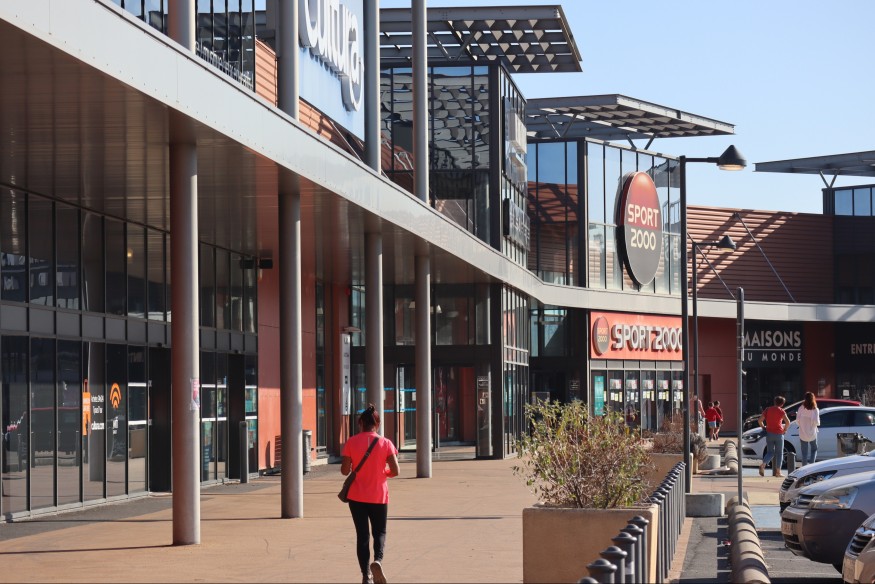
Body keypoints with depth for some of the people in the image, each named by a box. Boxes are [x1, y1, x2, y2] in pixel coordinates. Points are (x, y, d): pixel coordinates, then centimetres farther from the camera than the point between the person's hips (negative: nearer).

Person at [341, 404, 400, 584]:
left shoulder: (351, 442, -6)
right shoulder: (385, 443, -6)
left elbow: (345, 470, -6)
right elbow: (395, 471, -8)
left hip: (357, 496, 0)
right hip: (379, 497, 0)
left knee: (362, 534, 9)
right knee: (380, 532, 13)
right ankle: (377, 560, -16)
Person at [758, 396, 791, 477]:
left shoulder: (767, 409, 5)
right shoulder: (781, 411, -6)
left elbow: (760, 420, 0)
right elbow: (787, 422, -19)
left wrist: (764, 427, 13)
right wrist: (785, 429, -3)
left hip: (769, 433, 3)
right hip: (778, 434, -3)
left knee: (770, 452, 12)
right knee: (779, 453, 8)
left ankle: (763, 464, -14)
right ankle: (778, 472, 7)